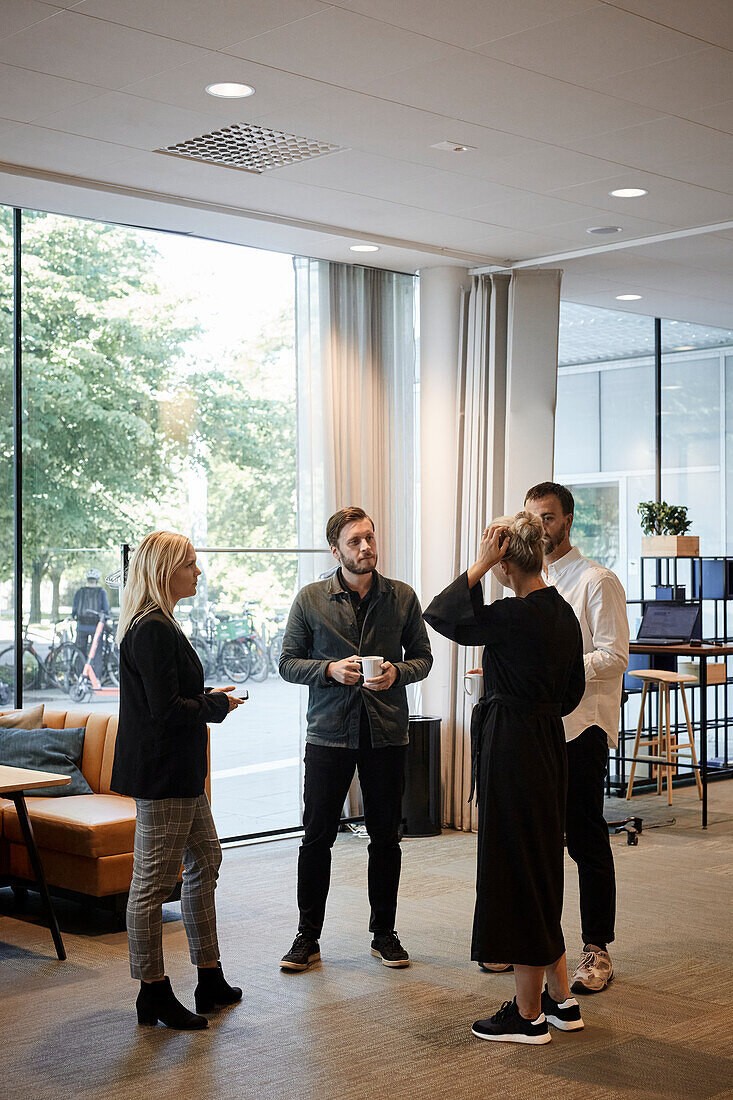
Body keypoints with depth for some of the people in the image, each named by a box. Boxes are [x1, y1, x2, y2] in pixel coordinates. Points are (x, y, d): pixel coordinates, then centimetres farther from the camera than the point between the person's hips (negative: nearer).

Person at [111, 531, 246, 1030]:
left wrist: (211, 698, 7)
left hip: (181, 772, 11)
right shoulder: (153, 631, -19)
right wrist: (219, 704, -8)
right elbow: (167, 710, -23)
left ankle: (211, 980, 26)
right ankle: (153, 994, 10)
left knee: (205, 862, 16)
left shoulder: (159, 625, 14)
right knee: (154, 880, -1)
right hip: (161, 773, -11)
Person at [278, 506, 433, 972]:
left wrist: (396, 672, -12)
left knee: (386, 837, 9)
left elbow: (423, 657, 8)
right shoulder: (310, 599, 0)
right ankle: (308, 937, 16)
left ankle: (384, 933, 23)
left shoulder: (402, 597, 3)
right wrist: (331, 670, -14)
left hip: (387, 732, 1)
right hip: (330, 731, -1)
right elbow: (288, 662, 2)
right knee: (317, 836, 2)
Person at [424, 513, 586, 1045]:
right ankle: (561, 1000, 27)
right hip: (547, 745, 9)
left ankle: (529, 1014, 11)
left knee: (516, 869, 1)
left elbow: (440, 617, -19)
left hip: (512, 751, -9)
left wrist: (478, 566, -17)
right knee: (540, 867, 18)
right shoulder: (563, 612, 7)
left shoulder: (517, 615, -20)